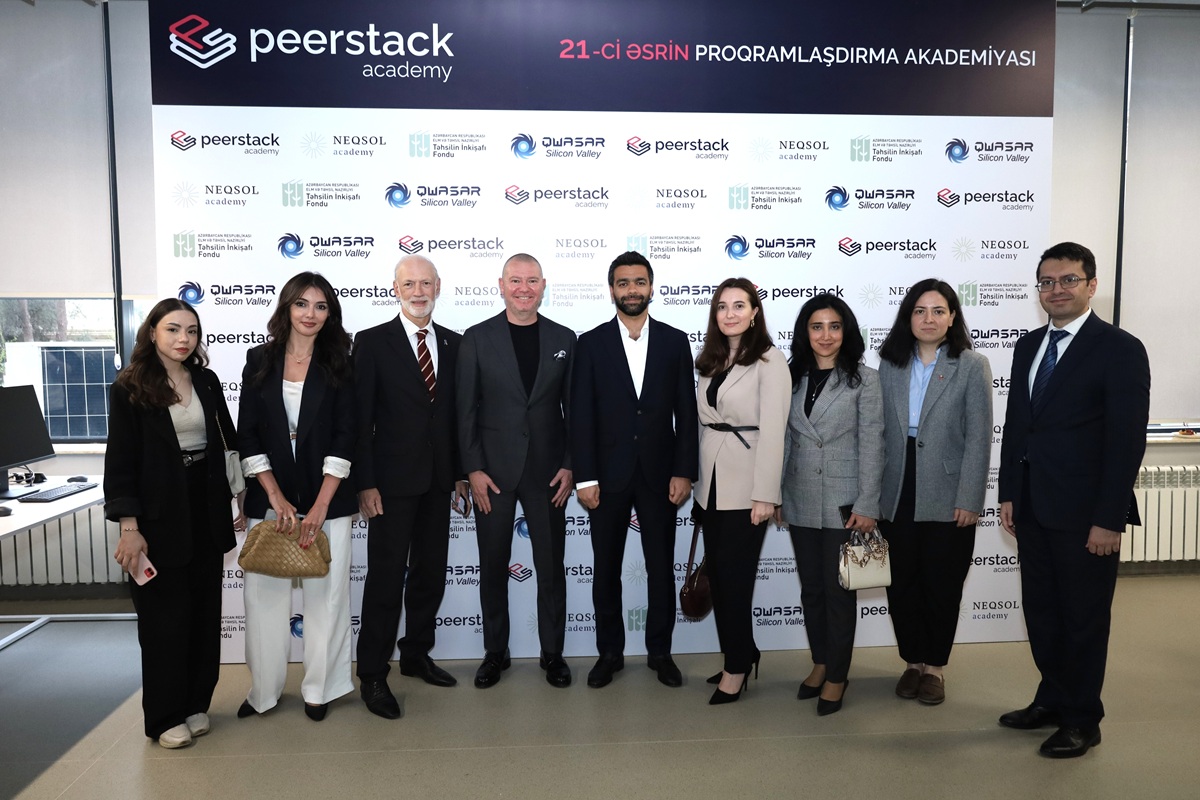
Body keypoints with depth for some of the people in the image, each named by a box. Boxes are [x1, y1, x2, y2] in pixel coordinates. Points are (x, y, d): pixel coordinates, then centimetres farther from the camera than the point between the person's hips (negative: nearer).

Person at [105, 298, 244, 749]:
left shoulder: (206, 382, 7)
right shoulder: (129, 388, -5)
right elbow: (120, 462, -8)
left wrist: (239, 498, 8)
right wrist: (129, 528, -13)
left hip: (207, 512, 4)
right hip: (159, 517, -4)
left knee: (204, 611, 10)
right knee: (164, 617, 4)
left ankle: (196, 703, 26)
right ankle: (165, 717, 19)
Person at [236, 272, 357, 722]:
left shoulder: (338, 365, 1)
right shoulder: (260, 361, 5)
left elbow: (344, 437, -4)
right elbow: (247, 435, 2)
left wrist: (320, 506, -12)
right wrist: (276, 497, -8)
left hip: (326, 499, -1)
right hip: (268, 499, 1)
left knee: (325, 593, 3)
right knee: (264, 592, 5)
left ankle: (319, 689, 20)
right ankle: (264, 690, 23)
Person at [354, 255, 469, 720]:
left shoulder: (453, 343, 9)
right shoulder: (372, 342, -4)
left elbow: (457, 412, 10)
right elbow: (360, 417, -8)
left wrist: (461, 472, 7)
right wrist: (365, 483, -12)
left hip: (438, 480, 5)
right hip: (393, 480, -5)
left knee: (431, 573, 14)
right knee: (387, 577, 0)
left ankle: (416, 655, 31)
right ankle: (372, 675, 13)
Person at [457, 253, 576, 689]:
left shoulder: (564, 339, 4)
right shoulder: (477, 338, 0)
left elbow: (573, 408, 5)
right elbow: (466, 409, -2)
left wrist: (569, 466, -2)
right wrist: (474, 469, -8)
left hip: (548, 471, 1)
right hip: (493, 472, -1)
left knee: (551, 567, 9)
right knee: (493, 567, 10)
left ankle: (552, 653, 25)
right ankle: (495, 652, 27)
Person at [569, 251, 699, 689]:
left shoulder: (675, 341, 3)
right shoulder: (591, 344, 0)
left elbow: (686, 412, 2)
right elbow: (581, 417, -3)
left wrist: (684, 471, -5)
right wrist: (585, 478, -8)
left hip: (659, 474, 1)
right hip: (608, 475, 0)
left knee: (661, 567, 9)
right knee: (606, 569, 10)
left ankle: (660, 651, 26)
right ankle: (610, 652, 26)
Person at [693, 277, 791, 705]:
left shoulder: (769, 361, -9)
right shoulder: (710, 361, 12)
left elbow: (772, 430, -14)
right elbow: (704, 422, 13)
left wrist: (764, 494, -17)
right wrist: (696, 481, 12)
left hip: (744, 486, -7)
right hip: (711, 483, 7)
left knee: (734, 576, 0)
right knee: (717, 575, 11)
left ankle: (737, 666, 17)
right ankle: (741, 654, 28)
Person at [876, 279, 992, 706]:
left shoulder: (972, 366, -3)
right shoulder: (891, 365, 6)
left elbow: (978, 438, -7)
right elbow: (879, 432, 5)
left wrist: (968, 500, -12)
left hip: (947, 499, -2)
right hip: (898, 496, 3)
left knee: (942, 586, 8)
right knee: (901, 584, 9)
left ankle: (934, 666, 27)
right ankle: (914, 661, 28)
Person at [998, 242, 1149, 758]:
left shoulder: (1120, 350, -10)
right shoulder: (1028, 346, 10)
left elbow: (1127, 440, -14)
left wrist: (1109, 520, -16)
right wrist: (1008, 493, 9)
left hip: (1084, 512, -6)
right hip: (1032, 507, 6)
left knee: (1084, 618, 8)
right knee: (1040, 611, 16)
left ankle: (1082, 719, 25)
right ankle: (1052, 699, 34)